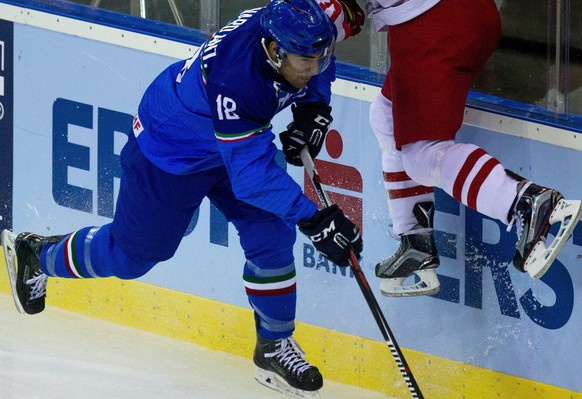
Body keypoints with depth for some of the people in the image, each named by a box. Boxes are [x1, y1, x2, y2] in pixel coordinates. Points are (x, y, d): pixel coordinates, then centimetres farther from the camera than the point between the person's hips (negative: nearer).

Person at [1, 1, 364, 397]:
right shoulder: (233, 78, -45)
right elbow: (251, 175, -43)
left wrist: (313, 108, -10)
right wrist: (314, 219, -47)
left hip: (238, 139, 6)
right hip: (169, 151, -6)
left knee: (270, 235, -6)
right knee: (129, 255, 11)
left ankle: (274, 346, 12)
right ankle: (33, 254, 37)